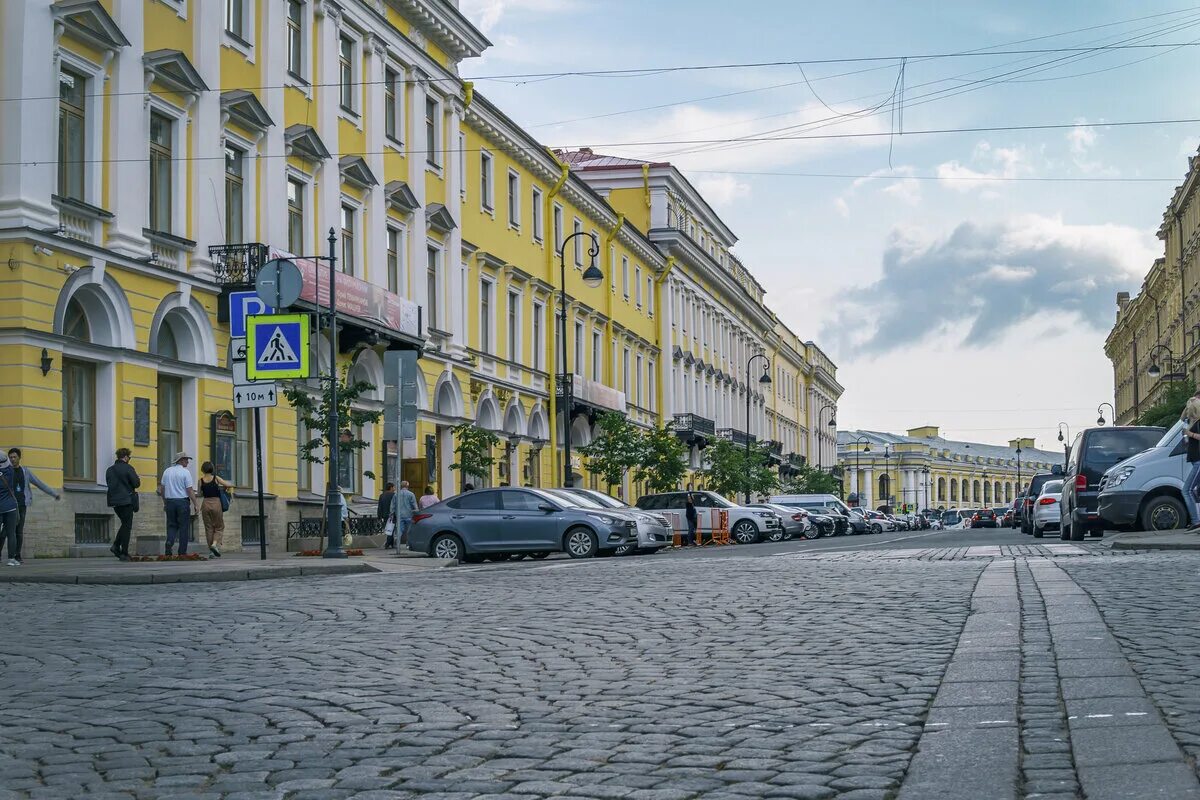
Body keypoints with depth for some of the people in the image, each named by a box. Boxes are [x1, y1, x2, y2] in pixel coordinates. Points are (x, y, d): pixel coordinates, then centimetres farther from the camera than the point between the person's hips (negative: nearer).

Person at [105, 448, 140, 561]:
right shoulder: (128, 468, -11)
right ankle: (124, 553, -2)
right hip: (126, 501, -6)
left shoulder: (109, 470, 9)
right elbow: (136, 483, -12)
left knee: (125, 524, 21)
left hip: (114, 501, 6)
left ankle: (116, 546, 5)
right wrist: (137, 478, 9)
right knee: (127, 526, 0)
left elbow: (108, 484, 13)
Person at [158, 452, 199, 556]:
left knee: (171, 525, 11)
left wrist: (164, 503, 22)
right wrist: (195, 505, -6)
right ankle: (182, 552, 4)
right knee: (183, 527, 3)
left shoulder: (167, 471, 8)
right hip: (183, 501, -4)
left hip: (170, 501, 4)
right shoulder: (185, 472, -8)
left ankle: (169, 542, -16)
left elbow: (162, 488, 12)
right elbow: (190, 490, -11)